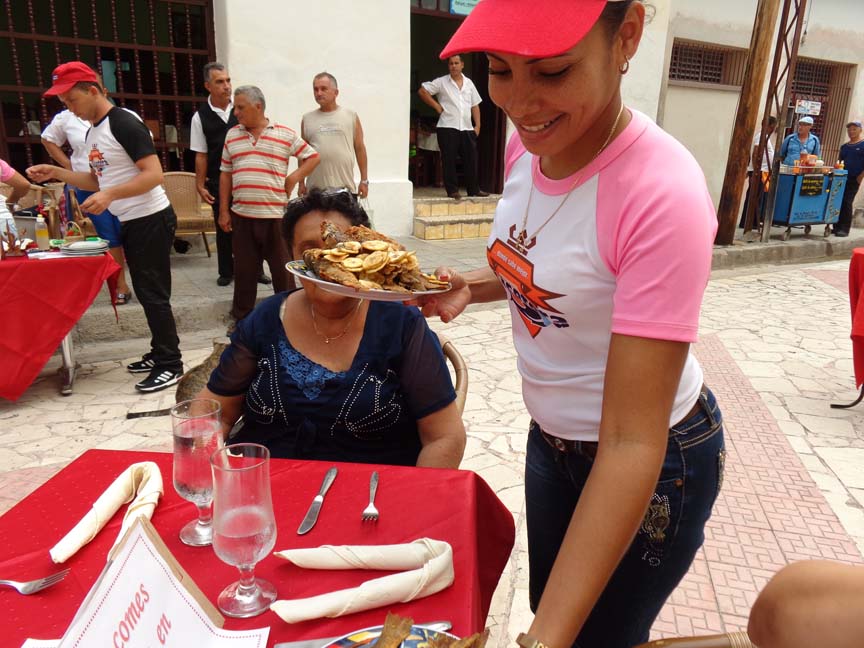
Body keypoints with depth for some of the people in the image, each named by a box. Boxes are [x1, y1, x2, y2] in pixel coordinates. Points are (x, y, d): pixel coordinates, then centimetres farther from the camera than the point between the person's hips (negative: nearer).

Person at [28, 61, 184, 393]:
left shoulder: (124, 124, -14)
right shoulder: (92, 132, 15)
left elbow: (154, 174, -22)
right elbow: (98, 181, 21)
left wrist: (110, 196, -28)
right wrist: (55, 172, 9)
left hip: (151, 219, -9)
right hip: (130, 222, 9)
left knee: (154, 294, -7)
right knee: (146, 292, 13)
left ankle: (170, 365, 1)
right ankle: (160, 353, 24)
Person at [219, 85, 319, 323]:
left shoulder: (285, 134, 0)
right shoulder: (232, 135, 10)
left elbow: (312, 157, 7)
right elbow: (225, 174, 12)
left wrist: (294, 178, -7)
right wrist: (223, 211, 9)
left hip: (276, 215, -3)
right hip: (241, 216, 3)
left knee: (282, 267, 6)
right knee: (243, 270, 10)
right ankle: (241, 318, 25)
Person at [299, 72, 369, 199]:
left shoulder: (351, 116, 4)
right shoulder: (307, 119, 9)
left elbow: (360, 149, 4)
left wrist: (364, 180, 1)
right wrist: (301, 182, 8)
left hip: (345, 188, -1)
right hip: (315, 189, 2)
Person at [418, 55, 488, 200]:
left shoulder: (469, 83, 14)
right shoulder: (441, 82, 2)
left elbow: (475, 105, 15)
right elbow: (422, 91, 0)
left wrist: (477, 125, 7)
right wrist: (436, 106, -4)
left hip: (467, 128, 4)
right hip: (448, 127, -4)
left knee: (471, 159, 5)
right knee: (449, 160, -3)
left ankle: (474, 189, 16)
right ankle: (452, 190, 5)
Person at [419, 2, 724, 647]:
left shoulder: (663, 195, -31)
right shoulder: (531, 140, -9)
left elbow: (631, 445, -30)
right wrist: (472, 286, -10)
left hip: (652, 465, -6)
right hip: (552, 437, 6)